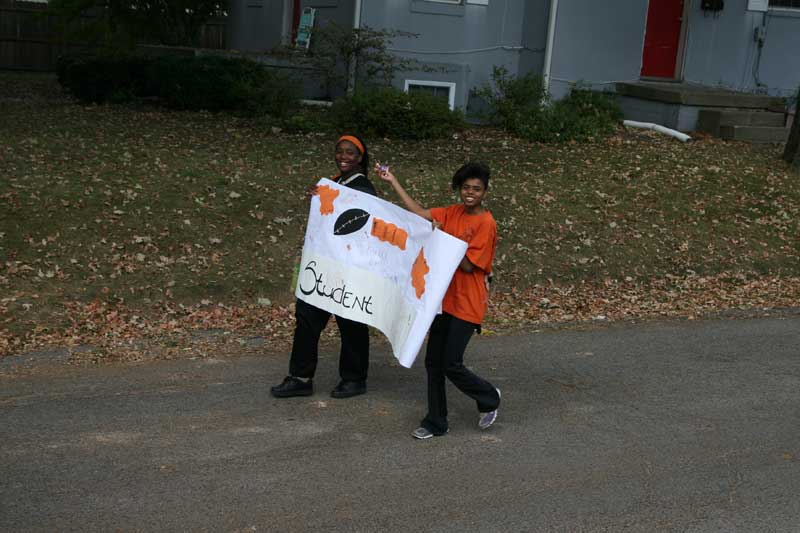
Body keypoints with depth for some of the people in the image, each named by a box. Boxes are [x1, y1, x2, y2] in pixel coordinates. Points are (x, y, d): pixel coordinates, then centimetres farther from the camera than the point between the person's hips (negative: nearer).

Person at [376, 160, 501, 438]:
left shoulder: (486, 223, -14)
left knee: (451, 365, -5)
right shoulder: (453, 213, 7)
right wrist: (393, 181, 5)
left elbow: (468, 265, -18)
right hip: (445, 299, 7)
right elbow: (419, 212, 5)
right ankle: (435, 422, 20)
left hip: (467, 305, -7)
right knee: (433, 362, 8)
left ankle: (489, 398, 22)